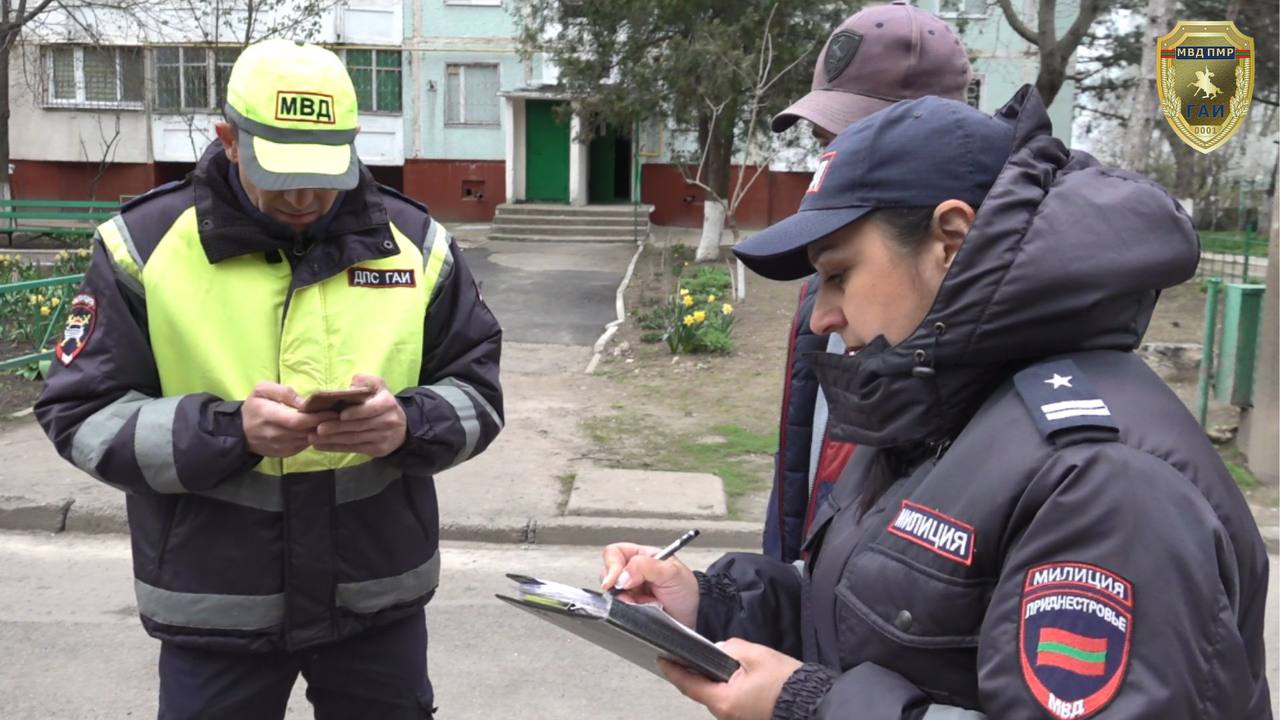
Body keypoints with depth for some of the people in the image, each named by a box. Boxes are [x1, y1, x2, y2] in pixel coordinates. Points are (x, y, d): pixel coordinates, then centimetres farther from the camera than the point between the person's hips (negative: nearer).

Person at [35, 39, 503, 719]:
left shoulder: (415, 241, -2)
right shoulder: (144, 244, -6)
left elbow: (476, 390, 2)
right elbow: (82, 414, -6)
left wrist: (409, 423, -21)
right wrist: (228, 432, -23)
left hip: (381, 597, 2)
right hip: (214, 607, -1)